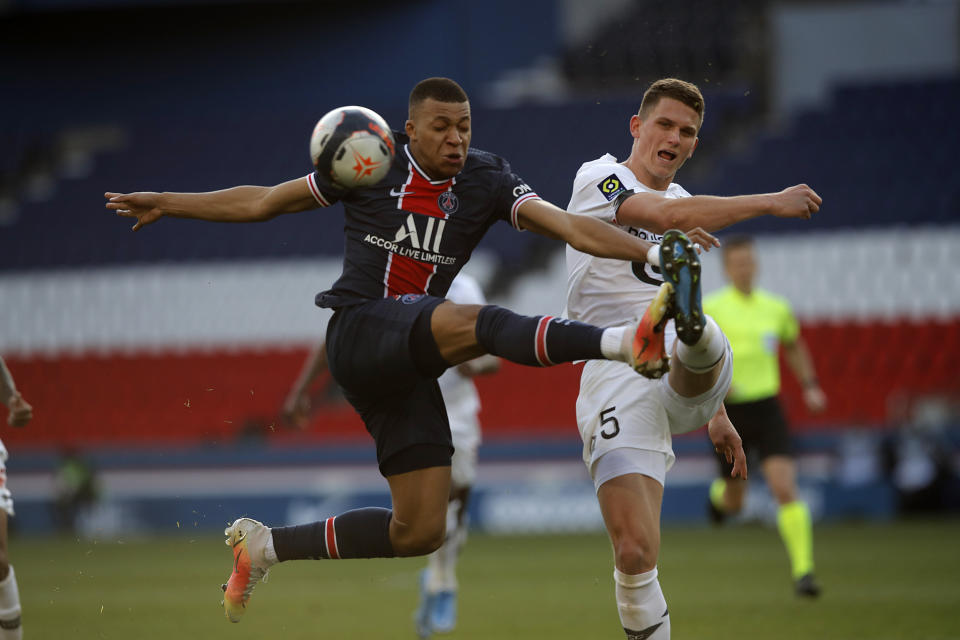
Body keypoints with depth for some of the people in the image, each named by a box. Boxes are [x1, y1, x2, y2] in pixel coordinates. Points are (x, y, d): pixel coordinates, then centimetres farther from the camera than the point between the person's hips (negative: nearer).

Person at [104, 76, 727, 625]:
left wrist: (650, 251, -23)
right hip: (359, 332, -5)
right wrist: (168, 203, 16)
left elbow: (568, 225, -8)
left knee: (420, 530, -1)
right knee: (474, 321, -35)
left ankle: (266, 545, 17)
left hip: (410, 365, 5)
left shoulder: (487, 180, 5)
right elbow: (265, 201, 14)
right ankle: (624, 340, -60)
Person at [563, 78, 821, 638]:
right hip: (617, 378, -4)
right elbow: (665, 215, -19)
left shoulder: (687, 204, 24)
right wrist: (771, 202, -18)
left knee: (701, 342, -36)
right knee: (635, 551, -16)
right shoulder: (599, 179, 2)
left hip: (683, 380, 4)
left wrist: (717, 414, 33)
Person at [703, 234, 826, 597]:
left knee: (786, 489, -17)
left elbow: (795, 347, 24)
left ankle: (803, 571, -16)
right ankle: (720, 493, 50)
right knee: (735, 503, 10)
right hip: (730, 413, -1)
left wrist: (810, 386, 12)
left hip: (767, 410, 1)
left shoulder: (776, 308, 6)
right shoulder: (712, 308, -6)